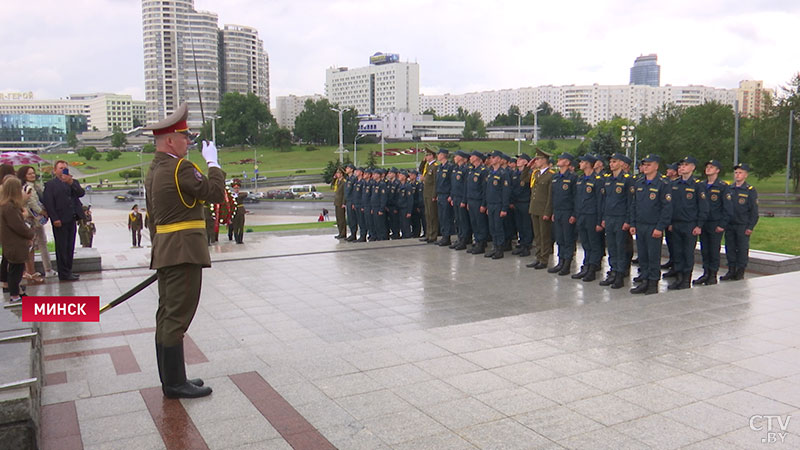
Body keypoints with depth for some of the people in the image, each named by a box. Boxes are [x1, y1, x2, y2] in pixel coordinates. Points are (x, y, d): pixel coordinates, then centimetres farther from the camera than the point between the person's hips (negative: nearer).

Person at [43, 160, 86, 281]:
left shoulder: (73, 182, 16)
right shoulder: (50, 184, 0)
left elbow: (82, 193, 0)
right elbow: (48, 203, -6)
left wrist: (71, 183, -13)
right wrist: (55, 219, -14)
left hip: (72, 220, 5)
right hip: (60, 221, -5)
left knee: (70, 247, 10)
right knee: (61, 247, -1)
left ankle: (68, 271, 18)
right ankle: (64, 274, 3)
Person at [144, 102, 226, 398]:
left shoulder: (154, 171, 15)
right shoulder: (180, 167, -15)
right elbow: (216, 194, -13)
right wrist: (213, 162, -1)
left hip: (164, 250, 10)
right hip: (183, 251, -10)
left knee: (167, 315, 12)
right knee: (177, 316, -5)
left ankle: (170, 379, 21)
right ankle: (175, 384, 3)